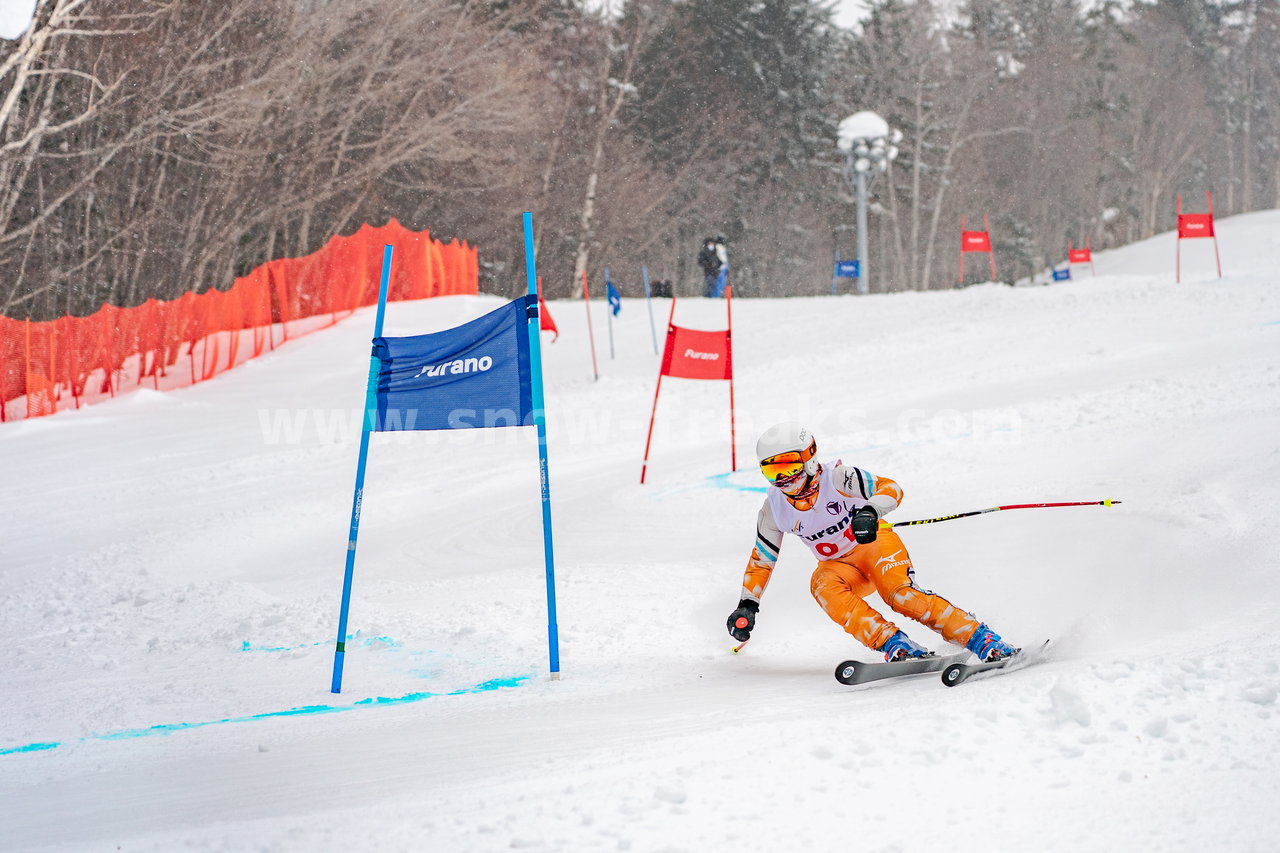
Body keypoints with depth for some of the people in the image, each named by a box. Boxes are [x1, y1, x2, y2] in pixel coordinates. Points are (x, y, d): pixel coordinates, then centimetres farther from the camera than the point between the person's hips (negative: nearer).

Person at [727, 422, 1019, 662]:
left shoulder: (835, 478, -20)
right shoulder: (774, 509, -7)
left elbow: (890, 488, -26)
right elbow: (761, 560, 6)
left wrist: (870, 512, -46)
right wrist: (747, 605, -2)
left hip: (875, 542, -4)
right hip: (840, 565, 4)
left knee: (900, 593, -33)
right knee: (822, 585, -32)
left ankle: (982, 640, -33)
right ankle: (893, 644, -40)